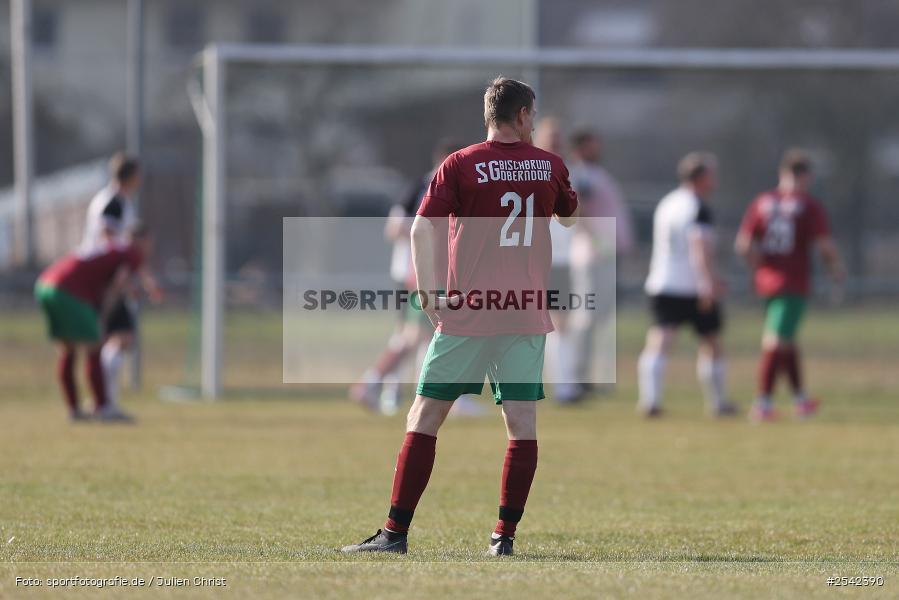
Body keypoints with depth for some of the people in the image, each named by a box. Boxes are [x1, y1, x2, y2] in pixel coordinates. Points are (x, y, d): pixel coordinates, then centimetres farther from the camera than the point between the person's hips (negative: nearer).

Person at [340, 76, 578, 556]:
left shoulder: (460, 165, -3)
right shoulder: (549, 165, 6)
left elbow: (421, 229, -12)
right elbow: (569, 217, 26)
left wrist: (427, 292, -8)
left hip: (467, 314, -2)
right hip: (528, 314, 2)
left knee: (425, 416, 1)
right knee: (522, 422, 5)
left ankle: (395, 532, -2)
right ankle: (505, 534, 0)